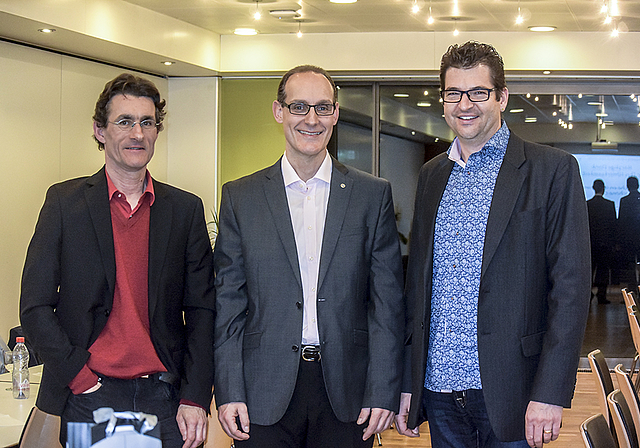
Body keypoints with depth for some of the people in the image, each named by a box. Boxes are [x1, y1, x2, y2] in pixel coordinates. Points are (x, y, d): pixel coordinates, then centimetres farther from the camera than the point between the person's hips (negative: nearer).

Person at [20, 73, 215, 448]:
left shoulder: (186, 210, 7)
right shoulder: (64, 202, 2)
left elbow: (201, 311, 5)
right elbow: (36, 308, -1)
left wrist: (195, 400, -4)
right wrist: (83, 381, -9)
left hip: (165, 399, 2)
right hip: (89, 400, -1)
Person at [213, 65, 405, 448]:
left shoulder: (374, 194, 5)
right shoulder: (240, 197, 5)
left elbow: (388, 301, 2)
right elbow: (228, 301, 4)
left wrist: (384, 391, -4)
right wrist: (229, 392, -3)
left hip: (346, 391, 0)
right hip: (265, 397, 0)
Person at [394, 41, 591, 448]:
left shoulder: (554, 170, -4)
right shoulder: (432, 175, 12)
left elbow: (571, 285, -9)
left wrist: (551, 393, -16)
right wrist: (408, 382, 10)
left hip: (506, 390, -5)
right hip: (438, 385, 5)